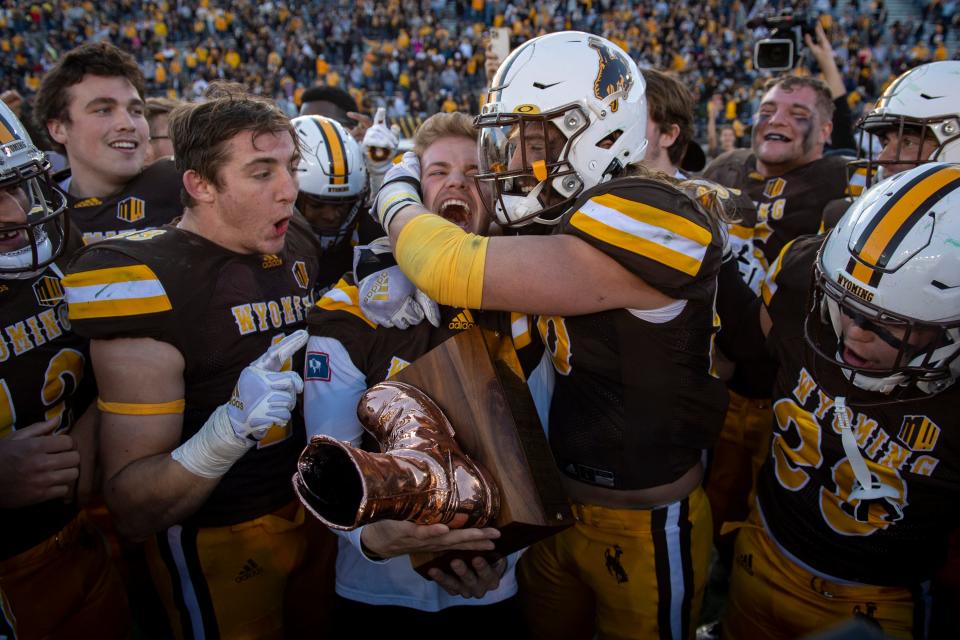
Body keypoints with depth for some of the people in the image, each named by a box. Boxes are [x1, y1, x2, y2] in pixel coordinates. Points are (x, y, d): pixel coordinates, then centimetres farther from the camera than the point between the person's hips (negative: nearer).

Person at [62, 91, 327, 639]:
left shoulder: (298, 245, -1)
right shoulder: (147, 281, -22)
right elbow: (133, 510, -23)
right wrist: (231, 429, -39)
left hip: (311, 507, 7)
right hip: (219, 544, -6)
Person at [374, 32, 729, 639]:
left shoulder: (651, 219, -26)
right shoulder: (563, 221, 0)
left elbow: (461, 272, -30)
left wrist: (396, 196, -12)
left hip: (642, 525, -7)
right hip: (553, 502, 7)